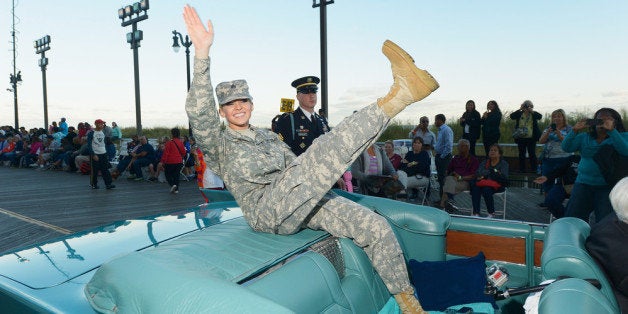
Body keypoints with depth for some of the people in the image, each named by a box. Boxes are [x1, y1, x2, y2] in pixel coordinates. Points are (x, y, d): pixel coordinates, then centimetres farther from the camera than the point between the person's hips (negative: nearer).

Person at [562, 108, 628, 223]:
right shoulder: (584, 137, 12)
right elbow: (566, 147, -1)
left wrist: (611, 130, -24)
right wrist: (575, 130, -13)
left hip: (608, 186, -3)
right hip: (584, 183, 3)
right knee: (571, 219, 2)